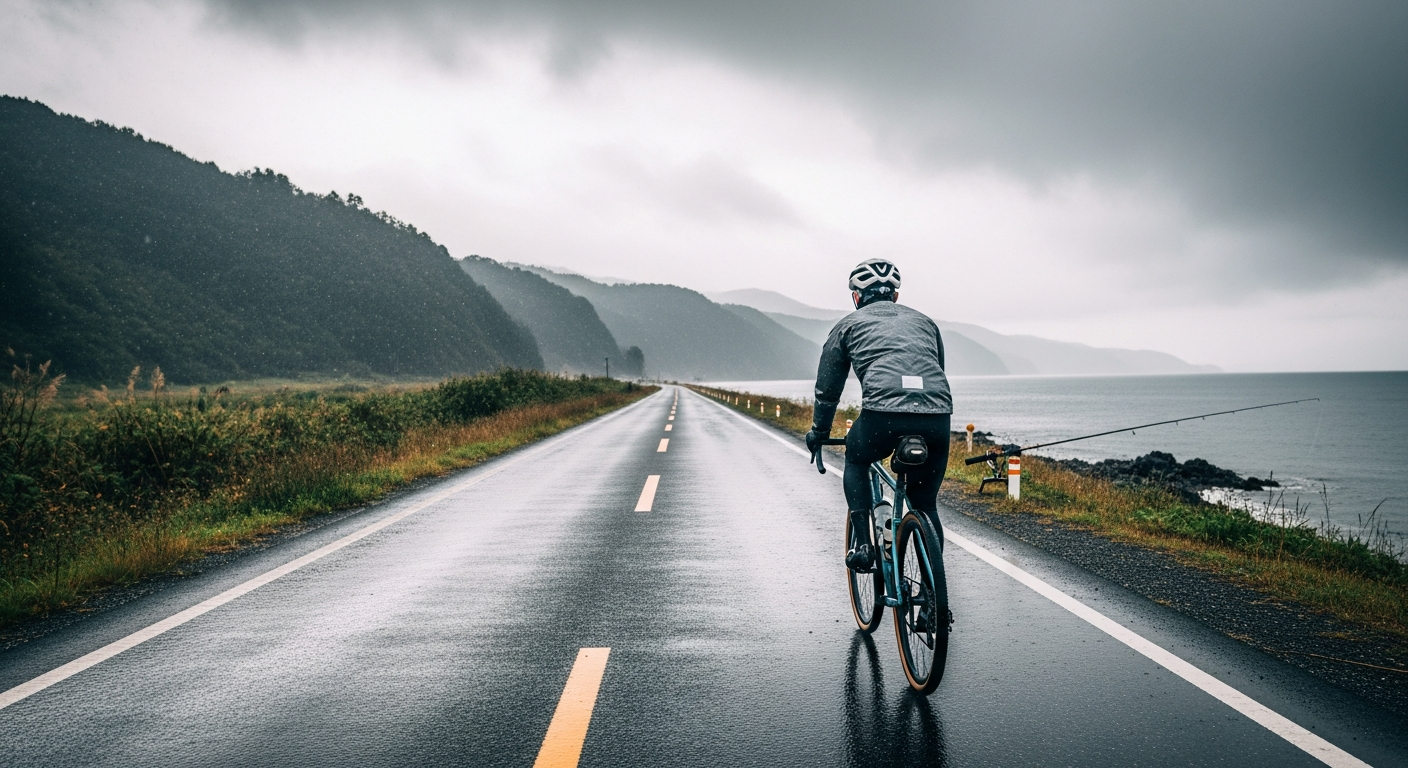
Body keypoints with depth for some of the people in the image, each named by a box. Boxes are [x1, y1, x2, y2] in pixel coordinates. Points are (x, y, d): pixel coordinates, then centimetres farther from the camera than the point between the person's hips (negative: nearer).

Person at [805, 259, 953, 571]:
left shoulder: (849, 324, 22)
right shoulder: (924, 320, 31)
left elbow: (827, 389, 27)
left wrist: (818, 434, 42)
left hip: (883, 413, -3)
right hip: (938, 415, 3)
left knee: (856, 460, 29)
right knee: (925, 503, 22)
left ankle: (861, 544, 17)